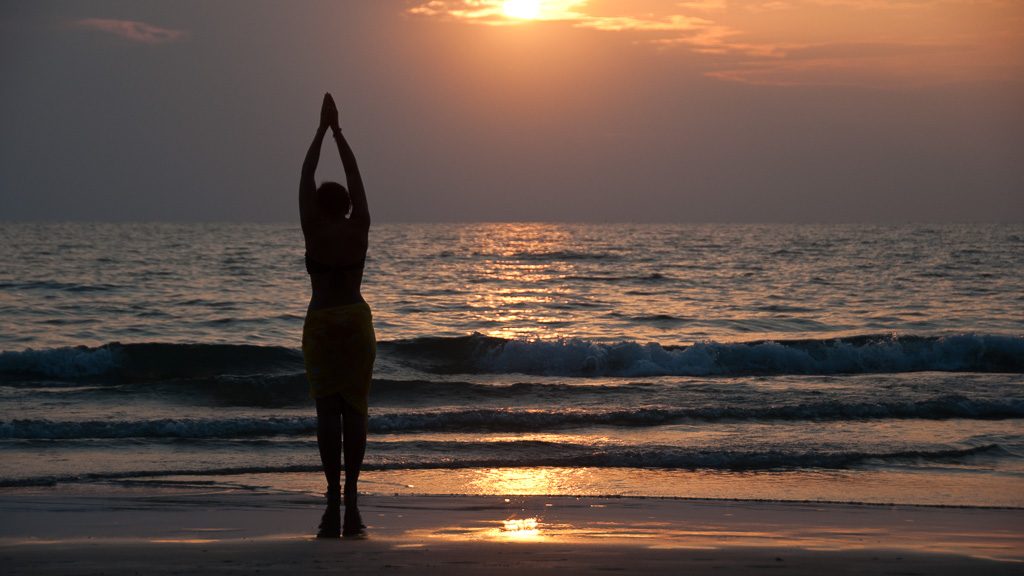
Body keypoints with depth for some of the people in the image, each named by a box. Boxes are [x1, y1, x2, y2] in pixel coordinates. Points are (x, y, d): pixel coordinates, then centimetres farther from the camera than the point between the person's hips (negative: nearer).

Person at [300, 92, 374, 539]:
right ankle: (350, 499, -3)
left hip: (321, 323, -2)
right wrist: (336, 130, 15)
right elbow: (355, 177, 10)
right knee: (354, 408, 2)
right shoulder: (359, 229, 1)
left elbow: (305, 177, 3)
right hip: (356, 321, 2)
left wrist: (322, 130, 9)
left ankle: (334, 501, -11)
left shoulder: (313, 231, -4)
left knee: (327, 409, -3)